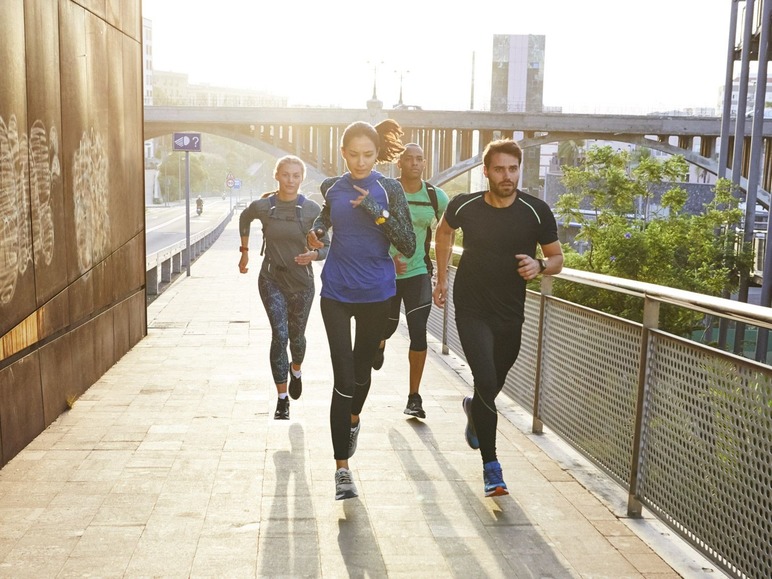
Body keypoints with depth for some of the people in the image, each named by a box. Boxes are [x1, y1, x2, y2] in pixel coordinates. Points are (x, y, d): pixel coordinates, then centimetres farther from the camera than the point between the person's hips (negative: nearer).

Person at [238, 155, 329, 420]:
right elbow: (244, 218, 16)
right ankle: (282, 398, -1)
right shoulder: (262, 206, -7)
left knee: (296, 336, 15)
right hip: (271, 281, -1)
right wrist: (244, 251, 19)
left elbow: (327, 247, -4)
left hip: (302, 283, 1)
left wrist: (314, 254, -25)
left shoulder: (312, 209, -10)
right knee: (279, 336, -12)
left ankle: (296, 370, 50)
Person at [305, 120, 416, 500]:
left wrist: (376, 211, -22)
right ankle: (342, 468, -1)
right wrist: (315, 231, 2)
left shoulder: (390, 190, -6)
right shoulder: (332, 188, 1)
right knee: (343, 376, -7)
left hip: (376, 294, 0)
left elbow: (409, 247, -12)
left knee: (362, 367, 19)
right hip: (336, 293, 0)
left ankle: (353, 418, 51)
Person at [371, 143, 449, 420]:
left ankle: (414, 397, 3)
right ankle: (380, 343, 55)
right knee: (388, 326, 14)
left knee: (418, 333, -8)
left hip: (418, 272, 0)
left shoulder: (436, 197, -4)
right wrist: (390, 257, -26)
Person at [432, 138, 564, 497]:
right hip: (472, 310, -2)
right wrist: (441, 278, 14)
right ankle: (490, 465, -3)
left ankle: (473, 408, 55)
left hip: (510, 313, 2)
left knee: (493, 386, 17)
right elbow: (444, 231, 14)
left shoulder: (536, 212, -10)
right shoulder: (465, 207, -9)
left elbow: (557, 258, 1)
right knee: (486, 382, -17)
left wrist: (540, 266, -22)